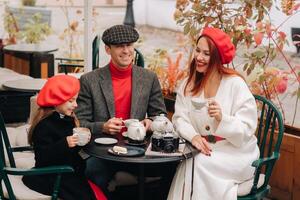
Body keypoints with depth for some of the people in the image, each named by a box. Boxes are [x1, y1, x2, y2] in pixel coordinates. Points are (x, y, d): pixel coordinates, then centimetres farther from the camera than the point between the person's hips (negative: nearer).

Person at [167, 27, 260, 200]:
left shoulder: (235, 84, -11)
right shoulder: (189, 84, 5)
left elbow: (246, 131, -14)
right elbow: (180, 118, -4)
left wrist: (222, 118, -32)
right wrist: (194, 136, -24)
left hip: (235, 152, -3)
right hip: (203, 150, 4)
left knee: (199, 165, -26)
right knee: (187, 166, -25)